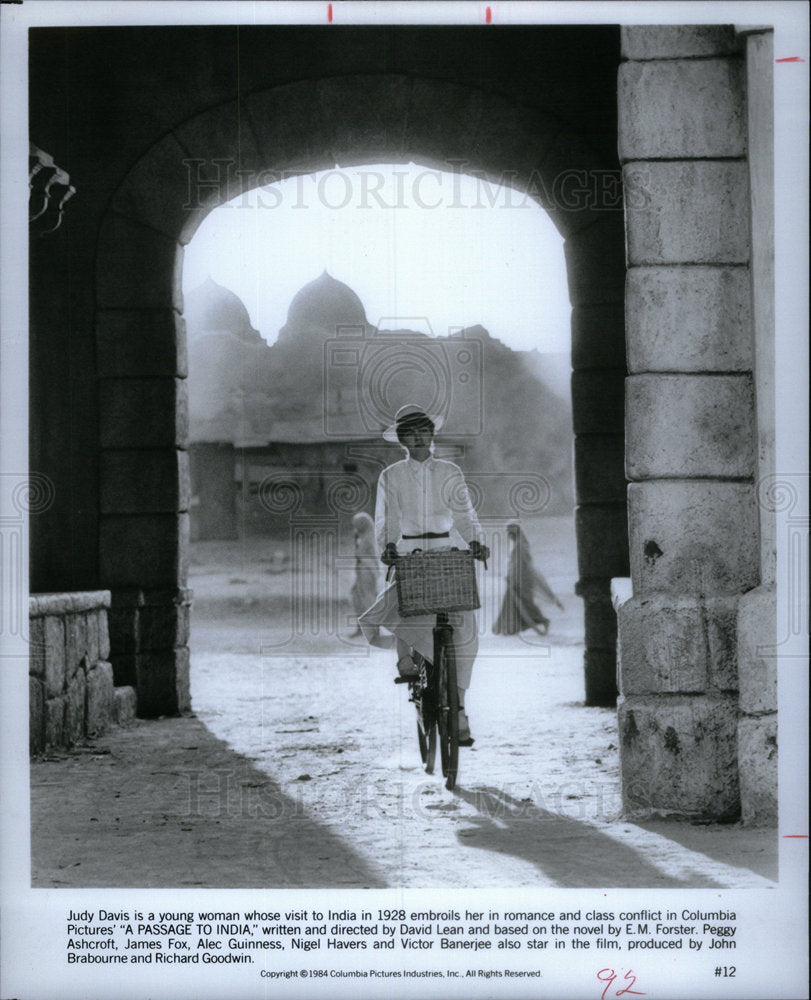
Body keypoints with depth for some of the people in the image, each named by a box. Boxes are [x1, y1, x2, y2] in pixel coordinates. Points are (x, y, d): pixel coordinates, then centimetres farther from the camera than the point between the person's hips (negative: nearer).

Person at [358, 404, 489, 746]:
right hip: (409, 557, 0)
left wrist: (476, 542, -12)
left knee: (464, 633, -10)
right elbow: (387, 519, -1)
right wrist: (388, 546, -20)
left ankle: (458, 709, -2)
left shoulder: (450, 473, 11)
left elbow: (464, 515, 7)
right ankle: (406, 654, 6)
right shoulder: (391, 476, 7)